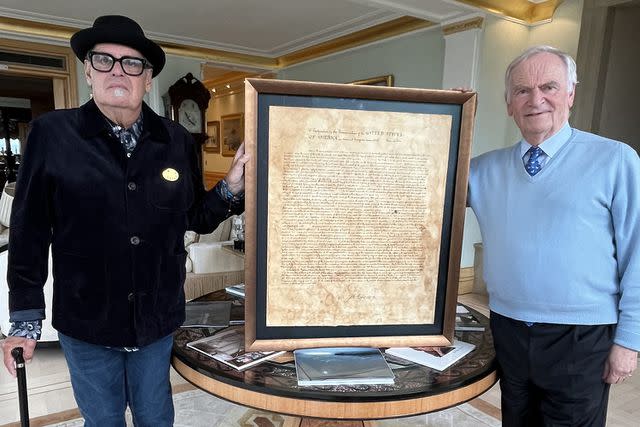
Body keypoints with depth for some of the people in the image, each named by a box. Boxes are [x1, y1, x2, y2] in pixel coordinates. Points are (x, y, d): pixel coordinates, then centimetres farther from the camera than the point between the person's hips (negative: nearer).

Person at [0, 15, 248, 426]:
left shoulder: (177, 141, -3)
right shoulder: (52, 134, -9)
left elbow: (196, 219, 5)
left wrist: (231, 188, -13)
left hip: (157, 320, 2)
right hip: (85, 324, -1)